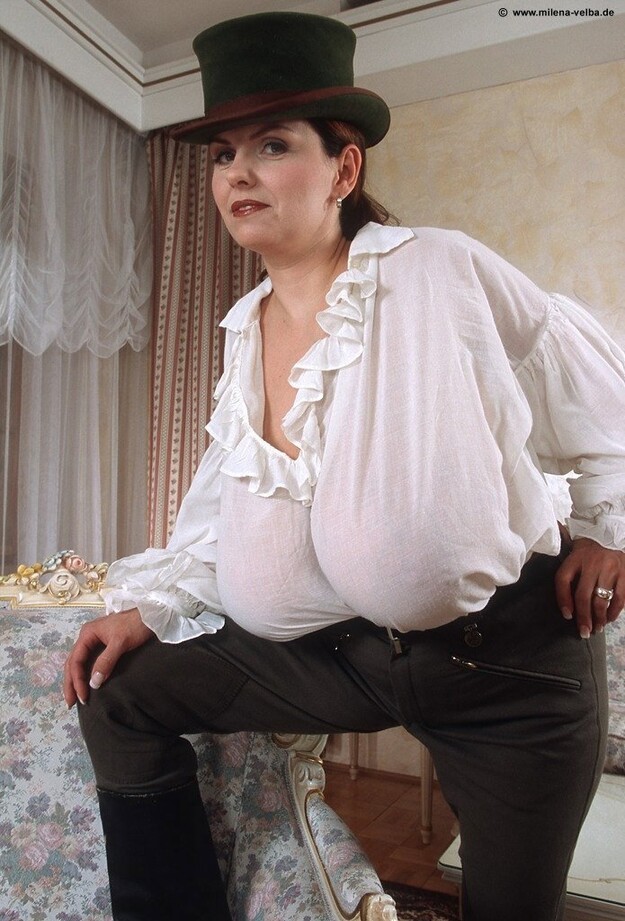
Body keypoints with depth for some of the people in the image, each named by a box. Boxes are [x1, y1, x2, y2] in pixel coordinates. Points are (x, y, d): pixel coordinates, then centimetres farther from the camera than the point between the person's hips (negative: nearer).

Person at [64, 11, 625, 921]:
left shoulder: (444, 269, -13)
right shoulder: (245, 332, 4)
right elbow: (231, 506, 9)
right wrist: (147, 606, 0)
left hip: (507, 653, -4)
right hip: (341, 649, 5)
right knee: (120, 693, 0)